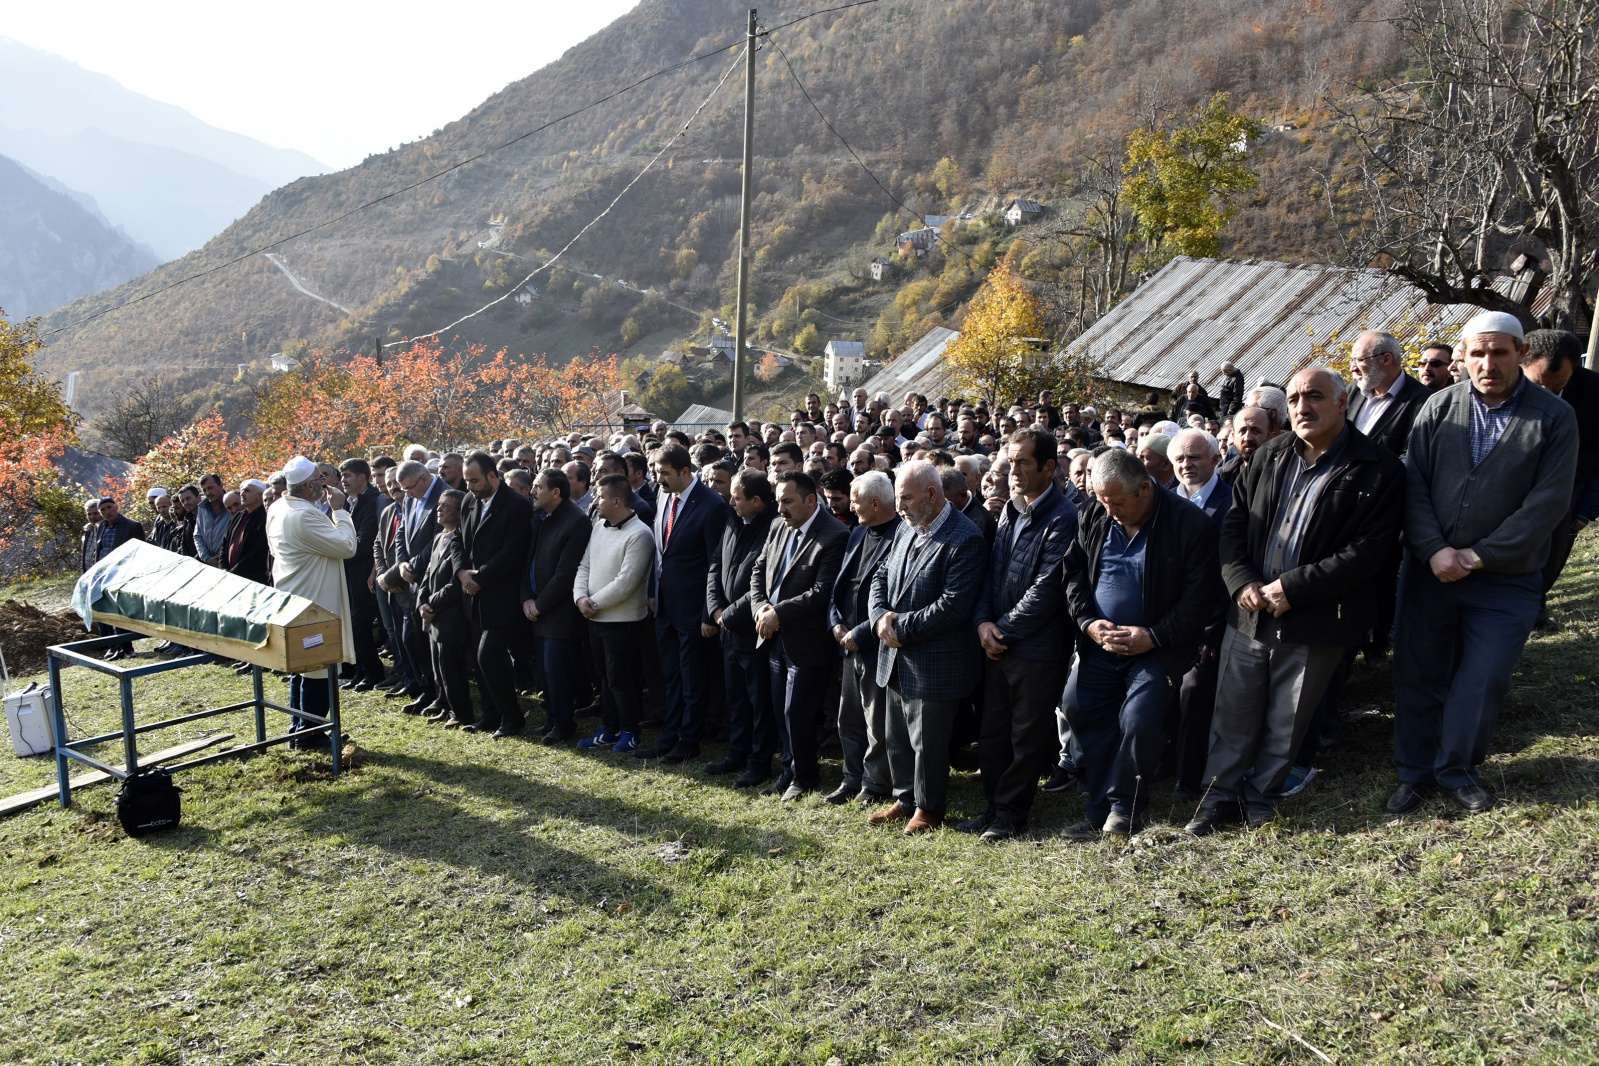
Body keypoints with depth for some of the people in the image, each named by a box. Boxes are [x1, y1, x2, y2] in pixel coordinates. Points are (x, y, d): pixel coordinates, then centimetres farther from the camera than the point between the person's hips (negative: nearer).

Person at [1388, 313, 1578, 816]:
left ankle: (1457, 770, 27)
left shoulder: (1554, 417, -6)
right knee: (1417, 675, 9)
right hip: (1430, 570, 2)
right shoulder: (1439, 408, 0)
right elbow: (1413, 485, -2)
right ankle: (1415, 772, 26)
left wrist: (1479, 556, -14)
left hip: (1505, 580, -1)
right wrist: (1434, 550, -14)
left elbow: (1548, 502, -10)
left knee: (1483, 681, 5)